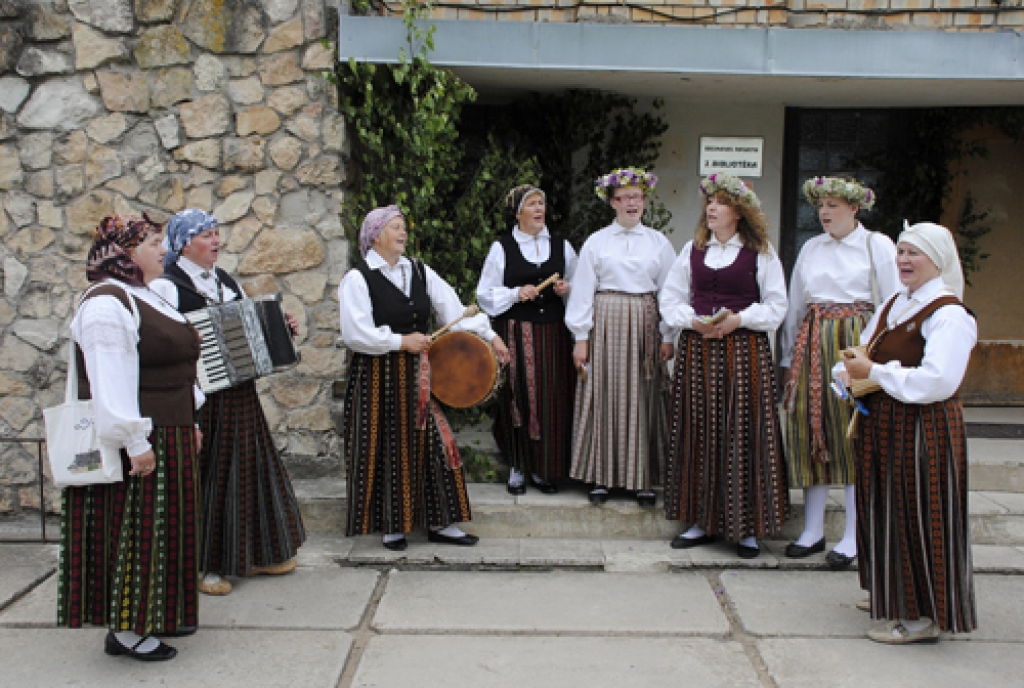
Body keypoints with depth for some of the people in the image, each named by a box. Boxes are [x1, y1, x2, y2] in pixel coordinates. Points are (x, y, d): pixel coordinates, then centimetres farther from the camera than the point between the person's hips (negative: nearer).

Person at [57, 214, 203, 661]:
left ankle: (154, 614, 28)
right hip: (136, 444, -10)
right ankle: (124, 630, 10)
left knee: (160, 528, 16)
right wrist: (136, 443, -25)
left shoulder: (145, 299, 15)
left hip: (166, 437, 10)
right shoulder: (107, 303, -17)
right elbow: (110, 384, -23)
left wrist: (187, 422, 18)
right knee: (131, 530, -1)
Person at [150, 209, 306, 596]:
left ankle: (253, 554, 28)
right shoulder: (166, 287, -8)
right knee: (205, 477, -1)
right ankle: (203, 564, 12)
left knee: (248, 469, 13)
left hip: (239, 395, 7)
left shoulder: (227, 282, 15)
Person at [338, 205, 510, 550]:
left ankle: (439, 522, 15)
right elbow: (355, 334, -16)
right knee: (388, 449, 3)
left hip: (417, 375, 5)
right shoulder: (358, 278, -8)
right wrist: (400, 342, -14)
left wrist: (490, 336, 1)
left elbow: (453, 308, 8)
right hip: (378, 377, -5)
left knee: (434, 443, 4)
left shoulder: (419, 271, 9)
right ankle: (391, 524, 18)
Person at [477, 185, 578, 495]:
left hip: (553, 332, 3)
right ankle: (518, 467, 12)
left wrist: (566, 290, -3)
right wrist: (516, 294, -12)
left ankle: (543, 469, 13)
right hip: (516, 332, -3)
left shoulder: (561, 245, 11)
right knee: (519, 398, -3)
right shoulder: (502, 248, 3)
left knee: (552, 399, 1)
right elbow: (486, 294, 3)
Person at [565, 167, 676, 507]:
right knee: (603, 396, 1)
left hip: (645, 326, 1)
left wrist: (667, 336, 0)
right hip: (606, 323, -1)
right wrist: (581, 336, -3)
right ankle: (600, 476, 11)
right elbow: (583, 290, 3)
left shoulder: (659, 242, 8)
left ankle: (643, 479, 10)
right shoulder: (596, 242, 5)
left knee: (643, 399, 2)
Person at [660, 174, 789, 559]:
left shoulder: (760, 253, 3)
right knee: (699, 435, 4)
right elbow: (670, 298, 11)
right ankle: (702, 522, 14)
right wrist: (692, 321, -7)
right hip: (697, 351, 3)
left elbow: (776, 307, 1)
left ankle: (747, 527, 7)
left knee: (743, 435, -2)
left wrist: (739, 318, -14)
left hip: (745, 350, -3)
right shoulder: (692, 250, 12)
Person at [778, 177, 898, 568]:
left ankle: (853, 537, 8)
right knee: (811, 432, 3)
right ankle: (813, 530, 13)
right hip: (813, 345, 4)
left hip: (856, 344, -4)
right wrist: (789, 357, 13)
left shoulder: (878, 246, 1)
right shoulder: (811, 248, 14)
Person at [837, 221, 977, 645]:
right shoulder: (894, 306, 12)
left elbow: (936, 382, -27)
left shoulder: (949, 315, -16)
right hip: (882, 428, 9)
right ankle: (894, 596, 33)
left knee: (917, 517, -2)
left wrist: (874, 372, -21)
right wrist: (849, 371, -7)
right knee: (887, 511, 17)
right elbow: (861, 352, 16)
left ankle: (924, 617, 10)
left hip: (923, 430, -9)